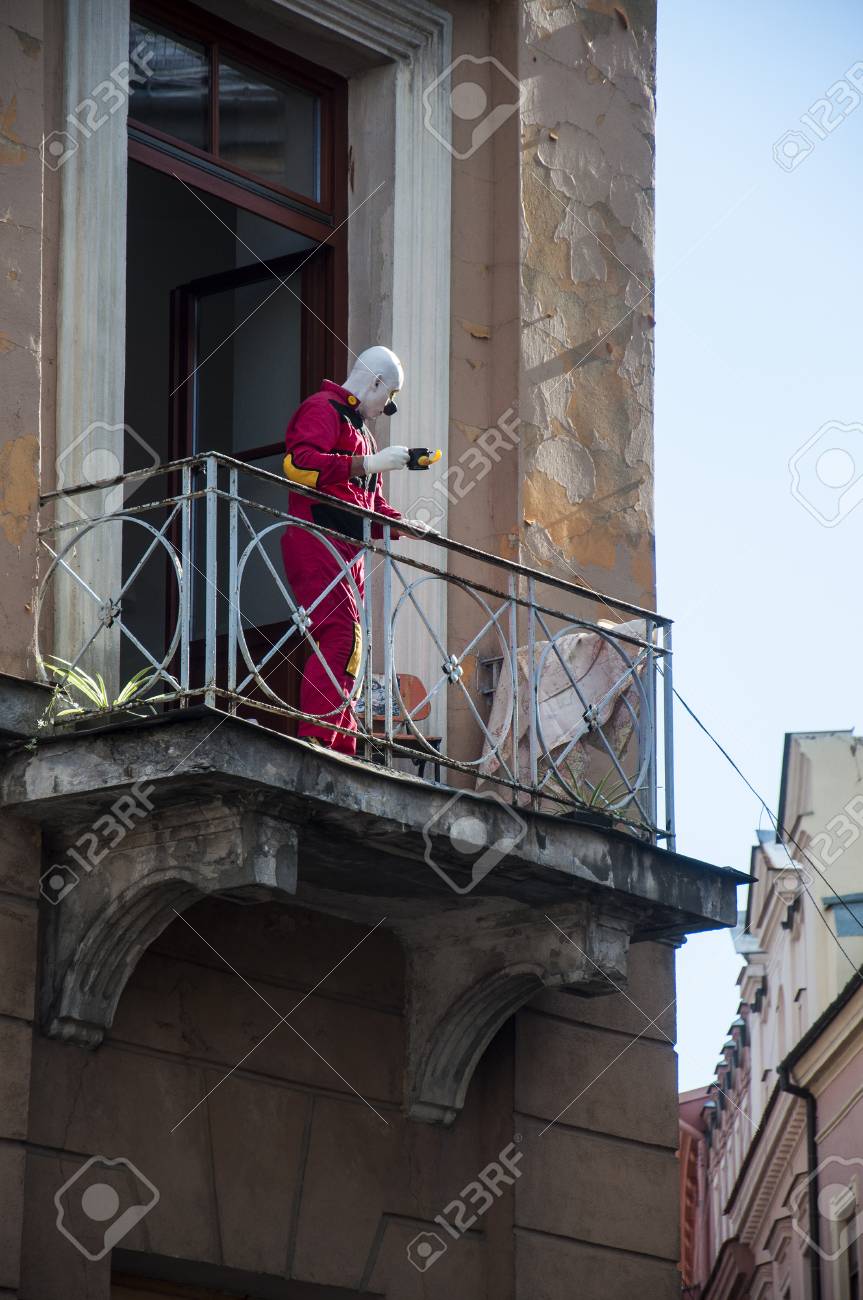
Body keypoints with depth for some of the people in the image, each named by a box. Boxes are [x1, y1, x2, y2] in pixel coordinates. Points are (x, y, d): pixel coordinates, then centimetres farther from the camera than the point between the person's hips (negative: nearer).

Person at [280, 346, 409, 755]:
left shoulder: (360, 431, 30)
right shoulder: (323, 410, -1)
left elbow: (370, 505, 33)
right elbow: (298, 463, -20)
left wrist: (403, 524, 14)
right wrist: (368, 464, -19)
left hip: (348, 553, 10)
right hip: (316, 544, -10)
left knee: (348, 646, 6)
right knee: (343, 638, -21)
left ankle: (342, 747, 6)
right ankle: (314, 740, -28)